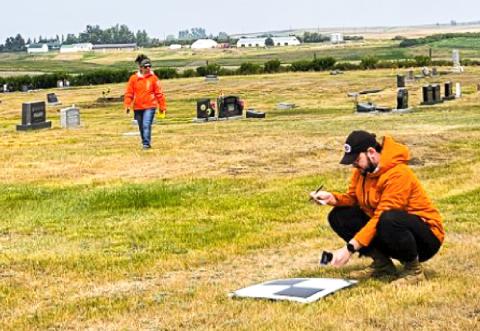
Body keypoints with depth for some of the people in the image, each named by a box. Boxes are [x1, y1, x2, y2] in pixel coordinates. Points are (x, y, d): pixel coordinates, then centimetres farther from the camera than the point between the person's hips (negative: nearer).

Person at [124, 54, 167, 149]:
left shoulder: (153, 78, 0)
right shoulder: (133, 78, 3)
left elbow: (159, 93, 2)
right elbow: (129, 93, 4)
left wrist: (162, 106, 3)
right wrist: (127, 105, -5)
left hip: (150, 106, -3)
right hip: (137, 107, 3)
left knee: (146, 125, -17)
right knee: (141, 127, 13)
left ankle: (147, 143, -16)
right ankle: (144, 142, 28)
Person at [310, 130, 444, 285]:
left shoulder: (397, 174, -25)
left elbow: (382, 218, -30)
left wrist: (350, 247, -33)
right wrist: (332, 198, -20)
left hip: (426, 238, -8)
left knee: (388, 221, -41)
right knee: (338, 216, -6)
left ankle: (413, 269, -15)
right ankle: (382, 263, 1)